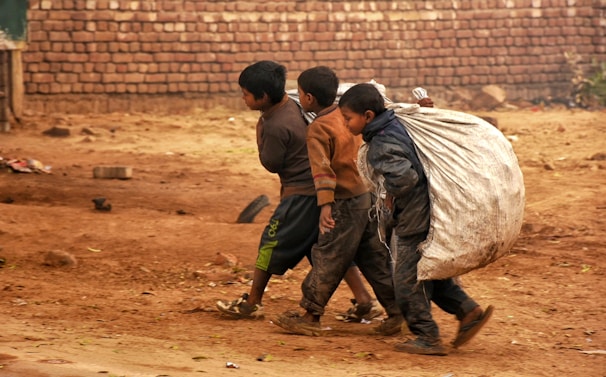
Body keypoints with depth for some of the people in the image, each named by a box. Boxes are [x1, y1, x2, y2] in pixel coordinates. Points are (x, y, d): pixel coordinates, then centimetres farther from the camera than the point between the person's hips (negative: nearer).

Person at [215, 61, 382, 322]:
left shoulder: (275, 127, -21)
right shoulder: (291, 105, 5)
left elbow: (271, 164, -9)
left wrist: (260, 135, 0)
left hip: (301, 194, -9)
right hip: (321, 189, 9)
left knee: (272, 244, 5)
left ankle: (252, 303, 15)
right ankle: (364, 302, 8)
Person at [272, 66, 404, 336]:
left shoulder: (318, 129, -14)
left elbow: (322, 169, -25)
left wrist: (325, 205, -31)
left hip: (347, 203, -7)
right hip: (371, 195, 8)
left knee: (327, 259, 0)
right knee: (374, 258, 13)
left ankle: (310, 316, 6)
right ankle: (396, 311, 13)